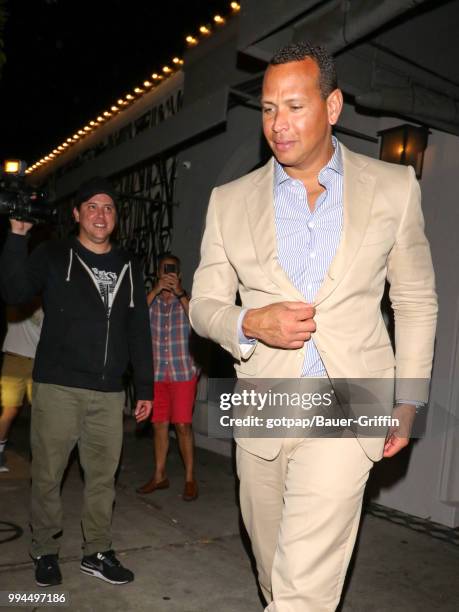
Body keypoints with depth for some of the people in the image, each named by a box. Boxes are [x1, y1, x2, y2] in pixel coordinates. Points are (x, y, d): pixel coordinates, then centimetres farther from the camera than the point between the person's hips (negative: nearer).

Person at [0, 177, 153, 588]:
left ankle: (97, 552, 23)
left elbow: (139, 332, 14)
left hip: (109, 393, 3)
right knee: (47, 474, 5)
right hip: (58, 387, -3)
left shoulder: (128, 268, 13)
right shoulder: (53, 257, 4)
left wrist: (145, 387, 11)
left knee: (103, 475, 7)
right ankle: (45, 551, 24)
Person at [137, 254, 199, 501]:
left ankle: (190, 478, 7)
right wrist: (156, 290, -17)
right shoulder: (151, 300, 9)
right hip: (156, 373, 3)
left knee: (182, 424, -4)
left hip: (183, 372, -3)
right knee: (159, 424, 9)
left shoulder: (186, 300, 4)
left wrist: (179, 292, -18)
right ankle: (159, 476, 21)